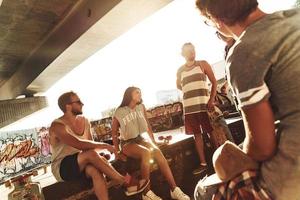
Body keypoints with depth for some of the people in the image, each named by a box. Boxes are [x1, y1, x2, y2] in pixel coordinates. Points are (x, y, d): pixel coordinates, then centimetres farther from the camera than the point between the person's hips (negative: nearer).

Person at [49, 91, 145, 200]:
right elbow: (79, 145, -31)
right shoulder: (57, 126, -17)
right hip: (62, 168, -5)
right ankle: (123, 181, -23)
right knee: (91, 153, -33)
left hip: (82, 164, 5)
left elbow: (91, 144, 5)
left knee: (96, 170, -31)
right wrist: (104, 145, -24)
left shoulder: (84, 121, 5)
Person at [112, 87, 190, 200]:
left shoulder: (141, 107, 5)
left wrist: (153, 142, 6)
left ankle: (174, 189, -26)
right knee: (146, 153, -34)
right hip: (127, 143, -3)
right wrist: (117, 152, -4)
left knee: (156, 151, -28)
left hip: (142, 139, 3)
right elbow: (114, 134, 2)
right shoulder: (119, 113, -6)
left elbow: (147, 125, 11)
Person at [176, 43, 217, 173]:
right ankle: (203, 163, 16)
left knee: (211, 132, 1)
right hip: (188, 107, 3)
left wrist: (212, 99, -11)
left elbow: (214, 82, 1)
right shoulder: (180, 70, 12)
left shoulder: (203, 64, 5)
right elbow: (178, 86, 28)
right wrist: (189, 91, 12)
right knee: (197, 134, 7)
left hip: (204, 104, -3)